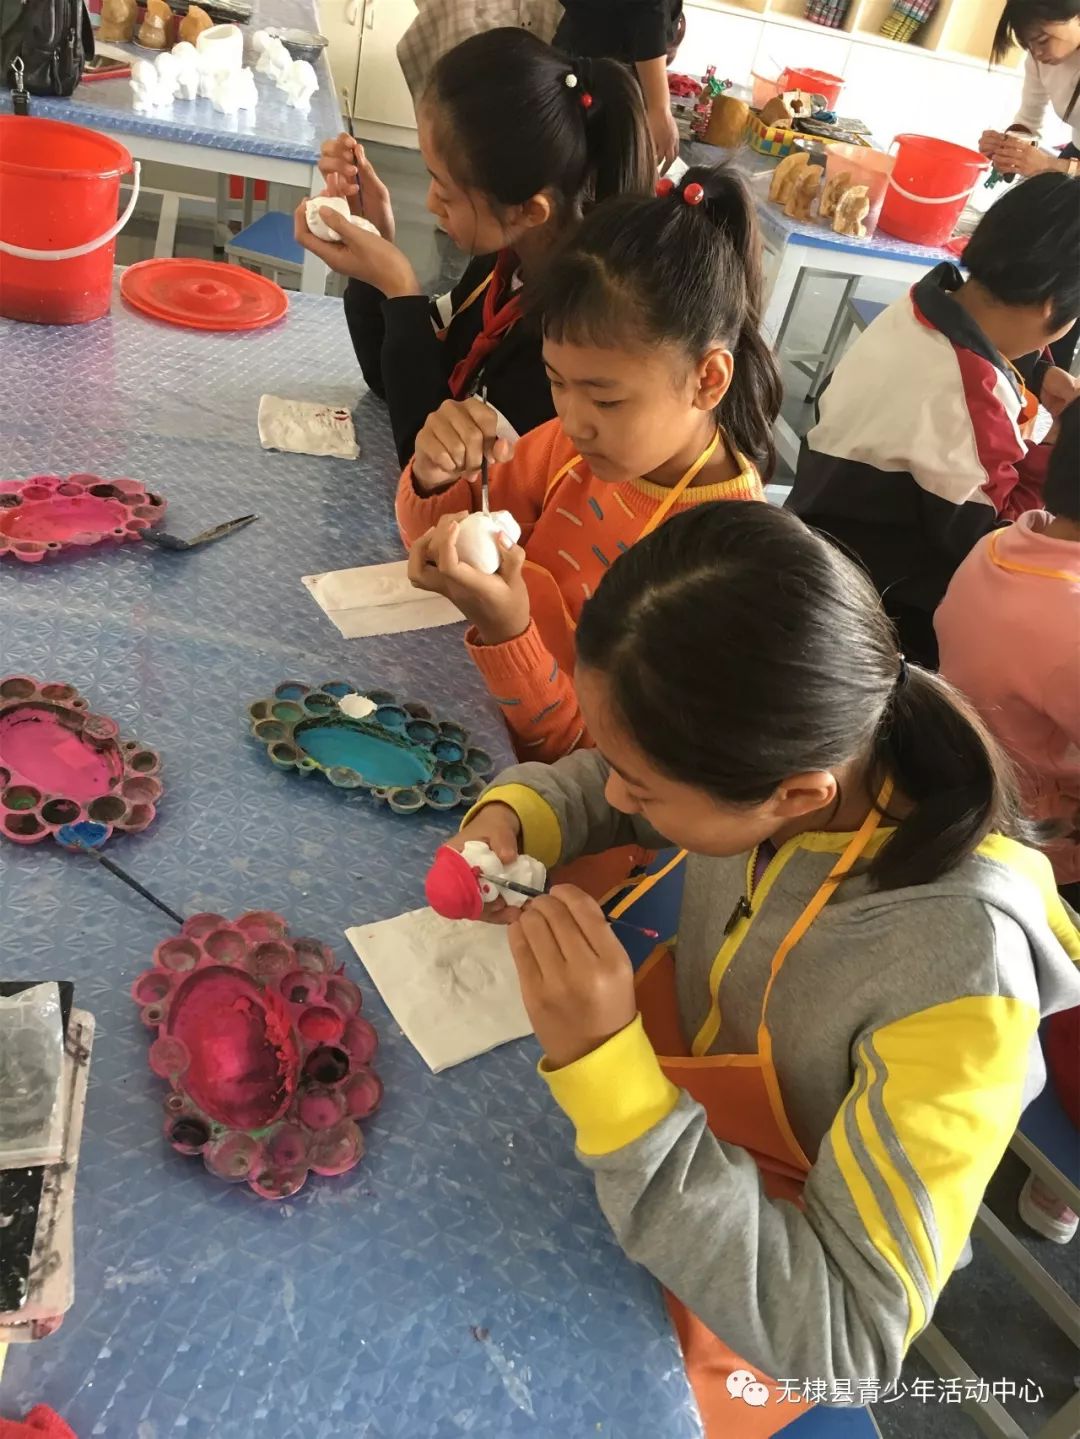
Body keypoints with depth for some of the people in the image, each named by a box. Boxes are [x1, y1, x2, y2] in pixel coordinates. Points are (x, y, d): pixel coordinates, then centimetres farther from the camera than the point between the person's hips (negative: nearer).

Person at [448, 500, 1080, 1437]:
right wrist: (512, 816, -20)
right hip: (683, 1125, 5)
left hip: (752, 1308, -4)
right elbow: (598, 781, 1)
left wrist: (604, 1069, -40)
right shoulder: (772, 752, -21)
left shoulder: (957, 969, -37)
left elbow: (846, 1337, -33)